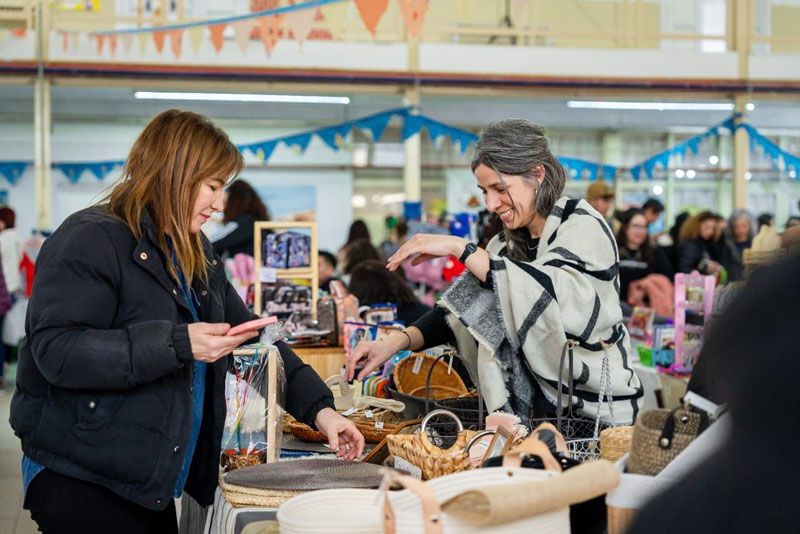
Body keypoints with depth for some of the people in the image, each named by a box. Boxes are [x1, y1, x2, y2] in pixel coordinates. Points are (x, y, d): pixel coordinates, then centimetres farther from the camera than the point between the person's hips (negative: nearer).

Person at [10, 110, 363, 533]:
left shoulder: (196, 254, 15)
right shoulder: (90, 240, -13)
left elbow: (250, 334, 16)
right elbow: (56, 351, -23)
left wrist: (318, 408, 5)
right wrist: (178, 345, -28)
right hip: (81, 484, -8)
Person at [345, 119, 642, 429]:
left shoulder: (584, 229, -10)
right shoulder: (511, 242, 11)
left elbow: (546, 291, -28)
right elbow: (465, 311, 8)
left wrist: (459, 248, -25)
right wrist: (396, 342, -8)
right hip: (536, 412, 6)